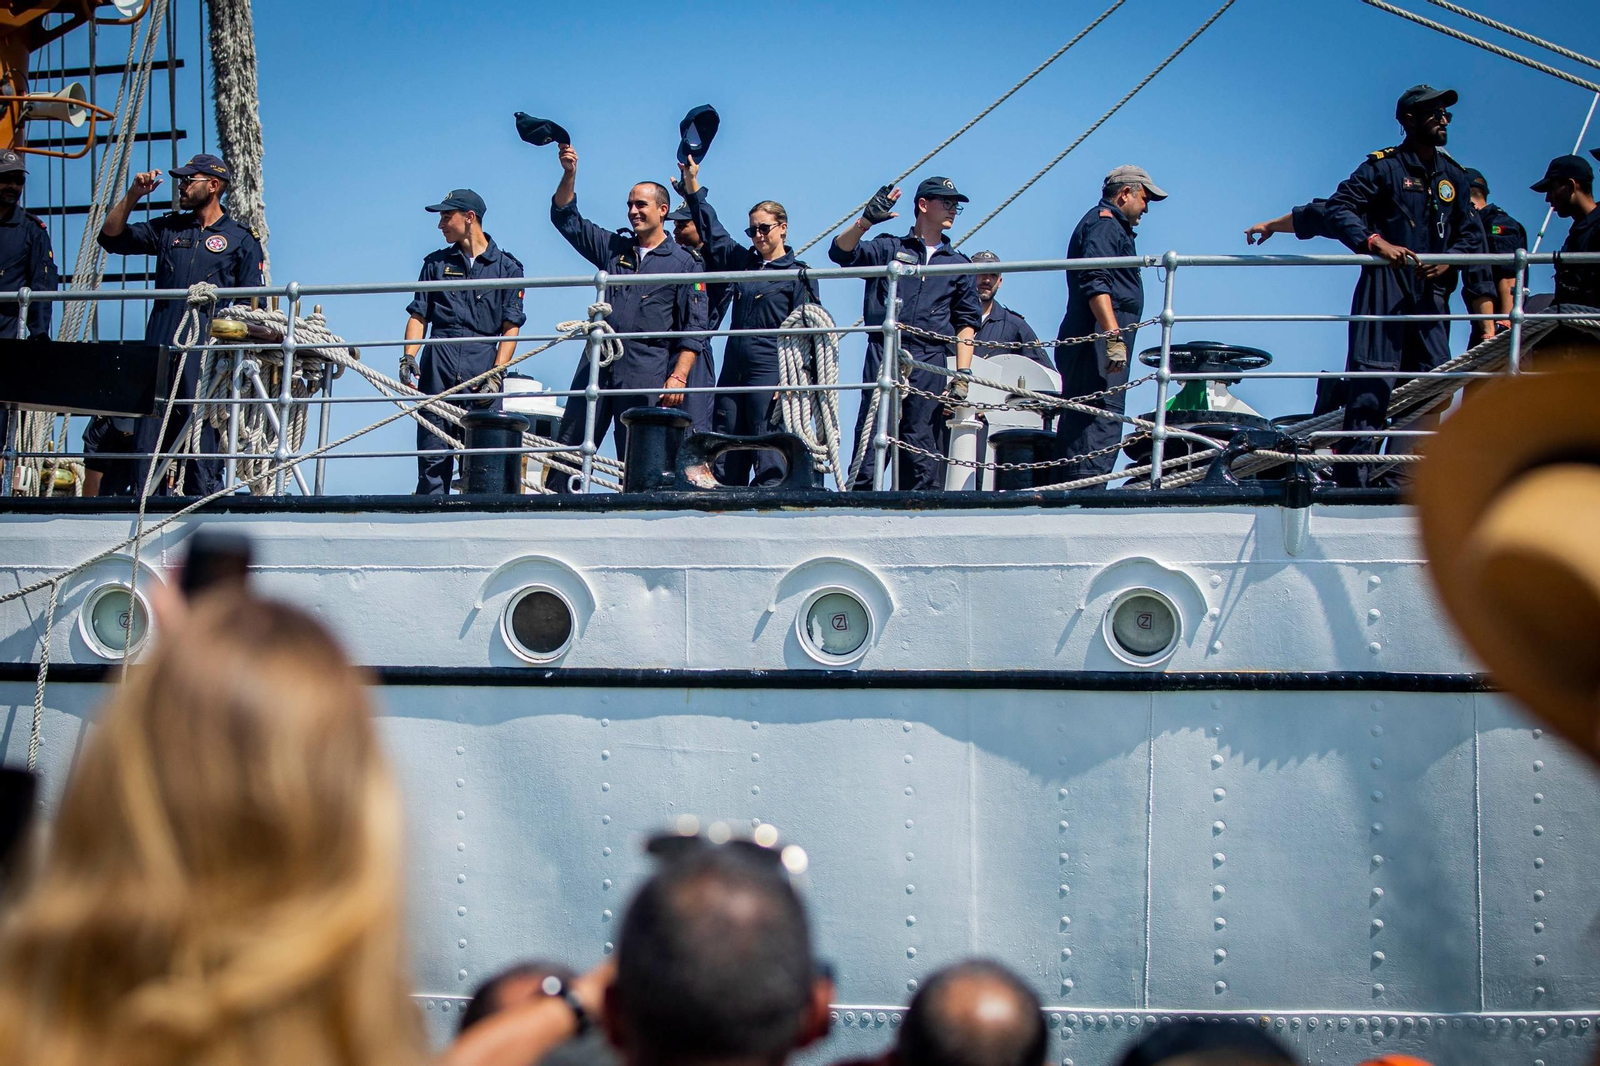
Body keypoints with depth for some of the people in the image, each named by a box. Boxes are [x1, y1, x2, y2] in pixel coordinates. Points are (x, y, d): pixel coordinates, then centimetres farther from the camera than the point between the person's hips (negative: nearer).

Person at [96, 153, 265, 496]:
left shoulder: (241, 239, 7)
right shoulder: (168, 229, 20)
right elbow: (111, 237, 19)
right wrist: (133, 195, 6)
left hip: (208, 353, -4)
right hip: (160, 348, 4)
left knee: (202, 434, -9)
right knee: (149, 432, -1)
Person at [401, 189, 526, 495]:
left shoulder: (507, 267, 9)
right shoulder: (437, 263, 18)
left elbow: (510, 328, 2)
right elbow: (419, 315, 14)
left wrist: (497, 375, -9)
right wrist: (409, 356, -3)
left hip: (483, 363, -2)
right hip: (437, 365, 2)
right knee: (433, 450, -3)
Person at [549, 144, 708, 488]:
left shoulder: (683, 263, 4)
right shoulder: (614, 248, 17)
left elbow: (695, 327, 0)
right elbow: (565, 218, 17)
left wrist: (678, 377, -10)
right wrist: (569, 175, 1)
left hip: (646, 373, -4)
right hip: (598, 363, 4)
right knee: (569, 446, -2)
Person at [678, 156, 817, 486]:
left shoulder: (798, 274, 0)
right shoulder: (742, 261, 16)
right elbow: (711, 229, 25)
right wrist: (692, 182, 23)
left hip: (769, 369, -6)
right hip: (734, 369, 6)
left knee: (768, 458, -9)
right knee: (724, 456, 2)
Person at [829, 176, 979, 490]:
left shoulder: (958, 264, 19)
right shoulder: (888, 248, 15)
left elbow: (966, 324, 13)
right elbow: (841, 252, 1)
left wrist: (962, 375, 2)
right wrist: (866, 220, -15)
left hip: (930, 363, 2)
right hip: (883, 355, -1)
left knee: (923, 444, -4)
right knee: (871, 437, -9)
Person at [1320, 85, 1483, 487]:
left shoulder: (1454, 176, 17)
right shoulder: (1383, 167, 0)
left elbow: (1472, 234, 17)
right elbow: (1338, 208, -8)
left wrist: (1448, 258, -5)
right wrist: (1376, 243, -24)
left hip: (1431, 293, 6)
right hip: (1385, 290, -6)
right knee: (1372, 383, -12)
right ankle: (1351, 480, -13)